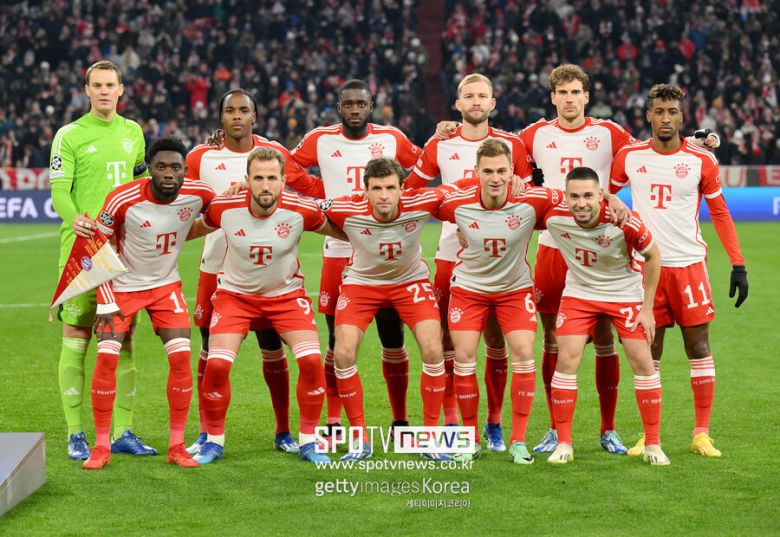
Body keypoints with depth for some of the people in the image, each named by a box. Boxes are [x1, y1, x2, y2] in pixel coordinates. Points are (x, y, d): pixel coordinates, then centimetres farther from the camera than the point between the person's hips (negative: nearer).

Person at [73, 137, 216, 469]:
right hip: (122, 285, -2)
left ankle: (177, 446, 1)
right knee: (107, 357, -13)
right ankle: (101, 447, -1)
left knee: (181, 357, -10)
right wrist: (106, 302, -13)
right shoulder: (123, 200, -24)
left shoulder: (198, 194, -17)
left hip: (167, 285, 2)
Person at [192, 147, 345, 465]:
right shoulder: (224, 208, -19)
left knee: (311, 360, -17)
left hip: (286, 293, 0)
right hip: (235, 293, 0)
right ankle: (214, 441, 7)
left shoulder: (301, 210, -20)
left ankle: (307, 441, 3)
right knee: (217, 364, -16)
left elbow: (341, 232, 0)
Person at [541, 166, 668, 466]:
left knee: (643, 363, -5)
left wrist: (647, 308, -8)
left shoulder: (624, 222, -28)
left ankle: (653, 445, 8)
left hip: (625, 294, -1)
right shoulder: (554, 218, -23)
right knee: (566, 361, -9)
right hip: (578, 293, 1)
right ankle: (563, 444, 2)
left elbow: (652, 256, -11)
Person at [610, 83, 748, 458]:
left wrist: (738, 265, 1)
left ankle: (702, 433, 6)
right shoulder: (629, 157, 3)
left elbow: (720, 213, 6)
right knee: (648, 352, 3)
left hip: (689, 265, -1)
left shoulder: (701, 161, 0)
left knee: (698, 347, 0)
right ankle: (649, 436, 10)